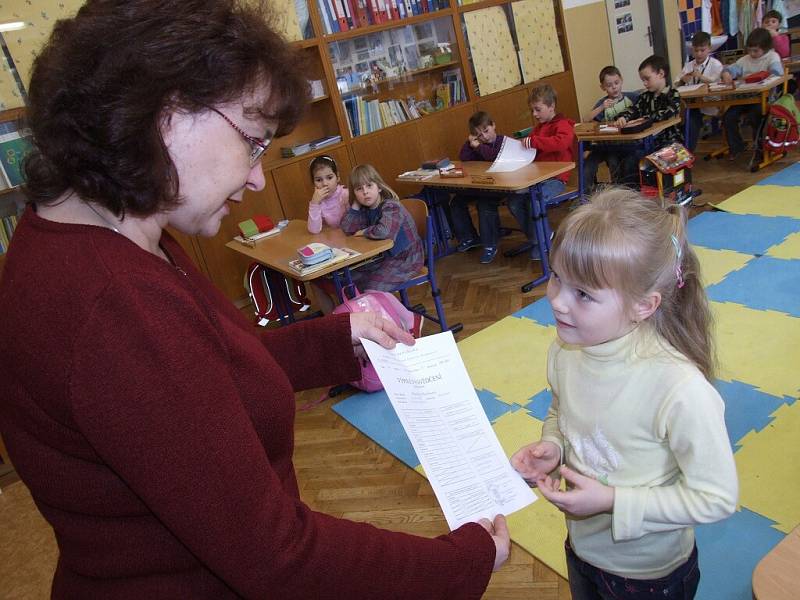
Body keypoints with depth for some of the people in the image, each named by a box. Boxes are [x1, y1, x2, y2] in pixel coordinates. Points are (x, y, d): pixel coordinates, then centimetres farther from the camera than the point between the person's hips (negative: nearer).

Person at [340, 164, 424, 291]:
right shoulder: (365, 209, 4)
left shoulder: (391, 206, -20)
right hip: (384, 257, 8)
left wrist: (364, 232, -19)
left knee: (372, 290, -23)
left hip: (406, 258, -8)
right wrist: (355, 203, -8)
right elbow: (347, 228, -6)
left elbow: (383, 231, -39)